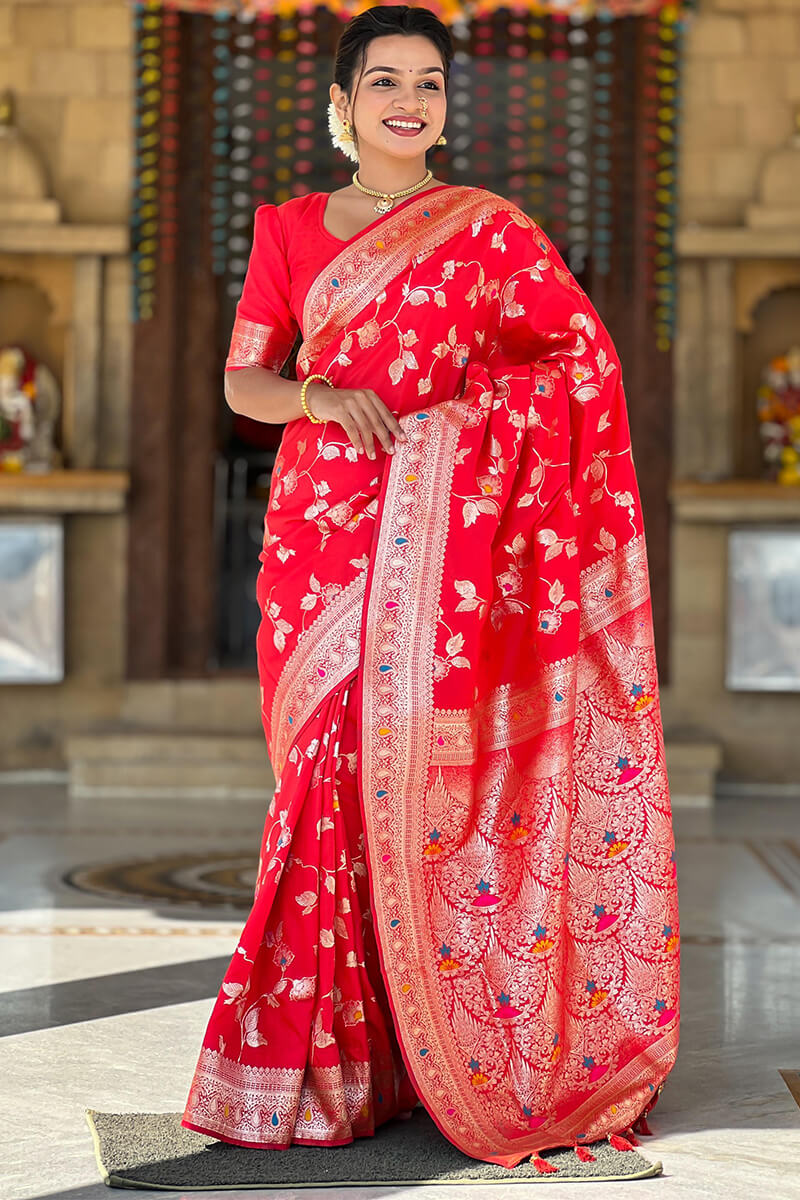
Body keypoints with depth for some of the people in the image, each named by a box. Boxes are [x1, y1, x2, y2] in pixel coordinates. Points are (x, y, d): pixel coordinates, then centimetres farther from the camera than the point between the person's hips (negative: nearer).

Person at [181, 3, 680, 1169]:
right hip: (319, 533, 3)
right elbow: (241, 378, 9)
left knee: (418, 773, -7)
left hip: (440, 541, -2)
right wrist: (319, 397, -12)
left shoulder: (488, 229, 4)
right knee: (330, 772, 0)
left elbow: (588, 357, 2)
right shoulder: (290, 230, 12)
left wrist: (467, 421, -11)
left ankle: (437, 1049, 6)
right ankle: (328, 1060, 10)